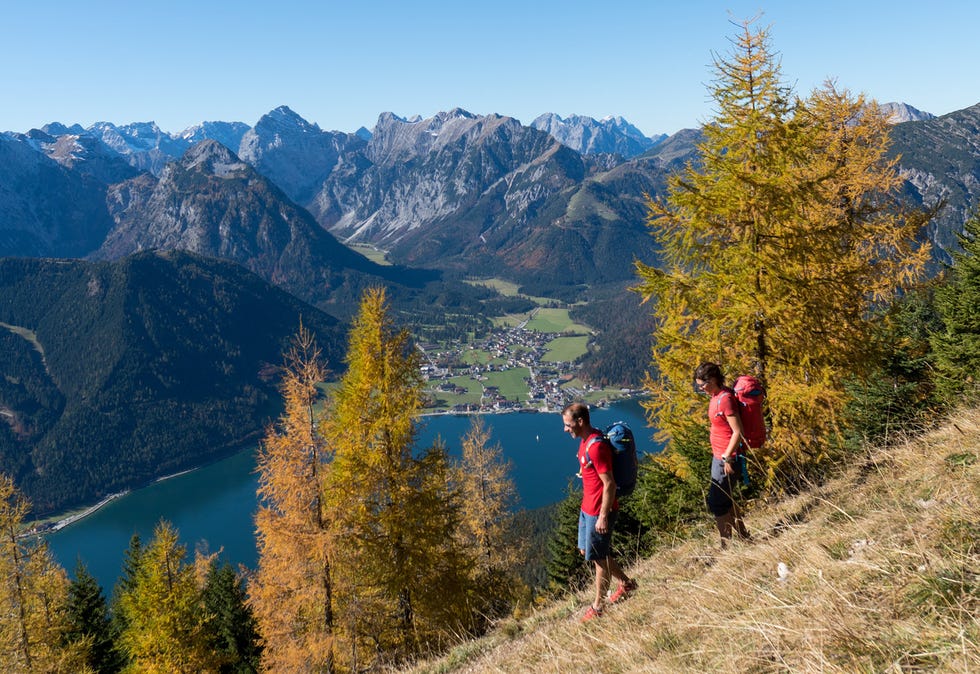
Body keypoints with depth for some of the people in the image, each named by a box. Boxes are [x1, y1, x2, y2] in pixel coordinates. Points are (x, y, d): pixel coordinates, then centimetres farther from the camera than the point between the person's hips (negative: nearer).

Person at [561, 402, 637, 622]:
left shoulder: (596, 447, -25)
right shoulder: (586, 441, 6)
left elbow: (609, 484, -25)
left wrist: (603, 516, -21)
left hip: (599, 512, -10)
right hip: (587, 508, 10)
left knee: (599, 558, 4)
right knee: (586, 550, 20)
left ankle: (597, 607, 19)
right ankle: (626, 583, 36)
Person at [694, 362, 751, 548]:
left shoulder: (725, 399, -21)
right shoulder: (716, 396, 7)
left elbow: (738, 432, -23)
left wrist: (727, 458, -20)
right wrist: (721, 456, 19)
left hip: (726, 458, -10)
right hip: (719, 456, 10)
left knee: (717, 503, -4)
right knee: (725, 499, 19)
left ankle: (727, 546, 7)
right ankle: (744, 537, 32)